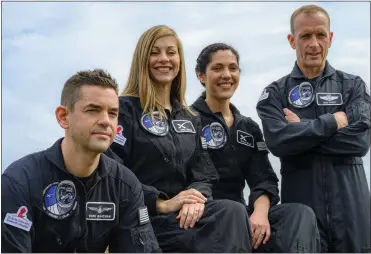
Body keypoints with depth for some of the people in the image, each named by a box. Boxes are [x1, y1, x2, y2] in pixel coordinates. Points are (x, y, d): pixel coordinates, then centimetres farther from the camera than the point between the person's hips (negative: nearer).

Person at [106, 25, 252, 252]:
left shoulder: (190, 119, 21)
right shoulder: (125, 108, 1)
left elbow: (204, 174, 13)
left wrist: (197, 198, -10)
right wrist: (161, 203, -18)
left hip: (185, 213, 6)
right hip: (141, 216, -6)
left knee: (234, 212, -28)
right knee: (229, 225, -30)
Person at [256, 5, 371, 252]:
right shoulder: (275, 93, 5)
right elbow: (278, 141, -13)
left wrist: (302, 130, -9)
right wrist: (333, 121, -10)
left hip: (351, 208, 1)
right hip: (301, 208, -1)